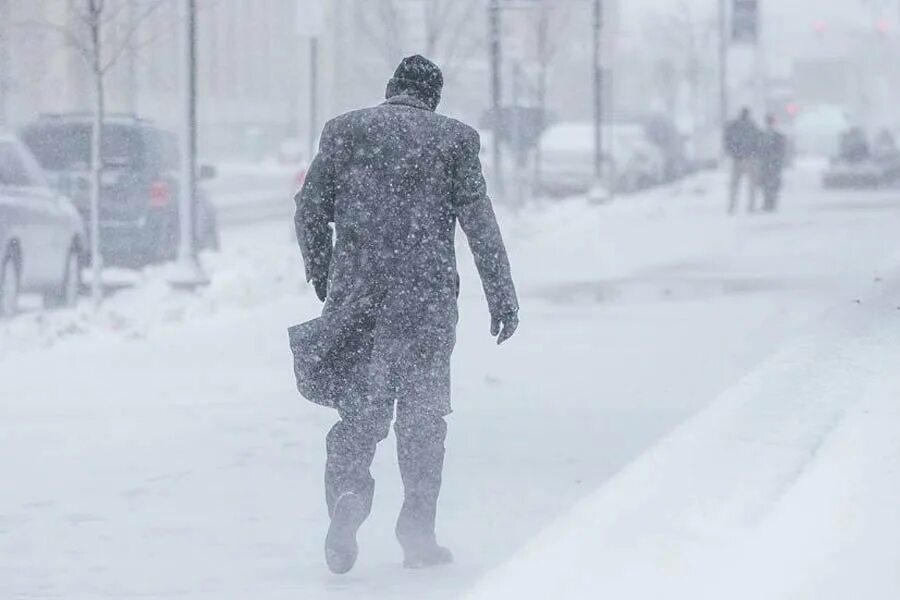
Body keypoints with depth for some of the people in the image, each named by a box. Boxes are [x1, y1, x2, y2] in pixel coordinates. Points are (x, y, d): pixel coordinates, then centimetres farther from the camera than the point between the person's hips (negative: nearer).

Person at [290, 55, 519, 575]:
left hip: (355, 292, 1)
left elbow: (310, 209, 5)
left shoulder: (345, 131, 4)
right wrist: (503, 294, 3)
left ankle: (348, 493, -18)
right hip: (427, 297, -1)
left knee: (360, 406, 8)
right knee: (423, 413, 9)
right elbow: (480, 223, -2)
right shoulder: (455, 139, 0)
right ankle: (418, 533, 9)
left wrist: (320, 274, 20)